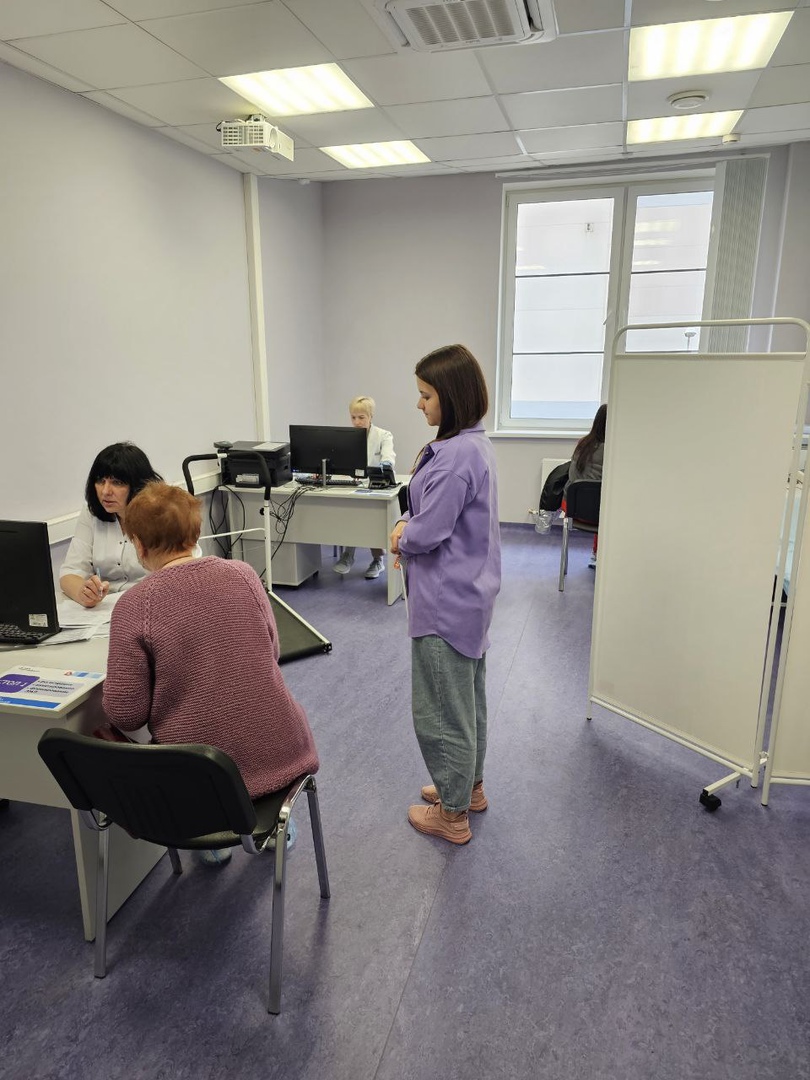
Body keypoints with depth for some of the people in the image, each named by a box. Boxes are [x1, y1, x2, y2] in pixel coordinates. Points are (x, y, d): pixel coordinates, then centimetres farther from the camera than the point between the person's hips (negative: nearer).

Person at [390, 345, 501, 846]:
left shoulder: (456, 456, -26)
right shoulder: (475, 443, 7)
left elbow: (427, 533, -24)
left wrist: (401, 539, -3)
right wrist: (407, 523, -3)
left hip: (446, 602, -11)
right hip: (470, 595, 11)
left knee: (441, 710, 5)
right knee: (468, 697, 23)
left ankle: (452, 815, 23)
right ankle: (470, 786, 41)